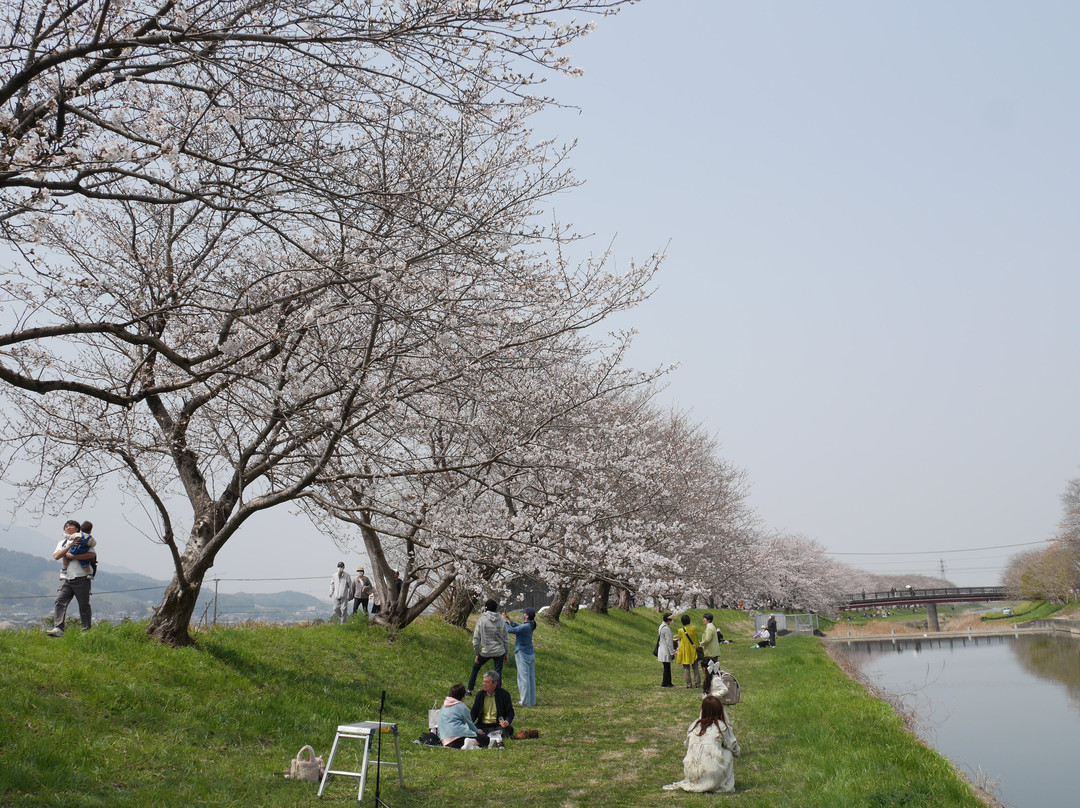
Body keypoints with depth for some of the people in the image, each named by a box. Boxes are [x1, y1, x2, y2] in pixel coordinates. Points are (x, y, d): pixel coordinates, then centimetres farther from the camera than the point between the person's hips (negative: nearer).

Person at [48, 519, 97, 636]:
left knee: (84, 605, 0)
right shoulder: (62, 543, 21)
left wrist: (73, 556, -13)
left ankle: (87, 630, 7)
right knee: (60, 602, -12)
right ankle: (58, 629, -18)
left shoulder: (84, 541, 7)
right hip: (66, 578, 4)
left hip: (81, 577, -4)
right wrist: (70, 546, -10)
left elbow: (92, 554, -10)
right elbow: (56, 556, 2)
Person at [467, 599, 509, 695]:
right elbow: (506, 639, 4)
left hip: (485, 652, -1)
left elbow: (476, 638, -6)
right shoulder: (501, 621, 0)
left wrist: (476, 654, 2)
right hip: (499, 652, 1)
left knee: (475, 669, 20)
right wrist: (506, 654, 14)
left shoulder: (481, 620, -6)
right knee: (498, 674, 7)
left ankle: (469, 690, 28)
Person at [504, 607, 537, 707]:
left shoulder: (525, 627, -21)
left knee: (523, 677, -2)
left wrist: (505, 620, 0)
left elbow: (510, 630, -14)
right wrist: (509, 619, 18)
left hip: (522, 654, -9)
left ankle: (526, 702, 1)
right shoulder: (530, 625, 6)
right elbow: (516, 626, 19)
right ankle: (532, 701, 19)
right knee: (531, 677, 12)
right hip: (530, 654, 9)